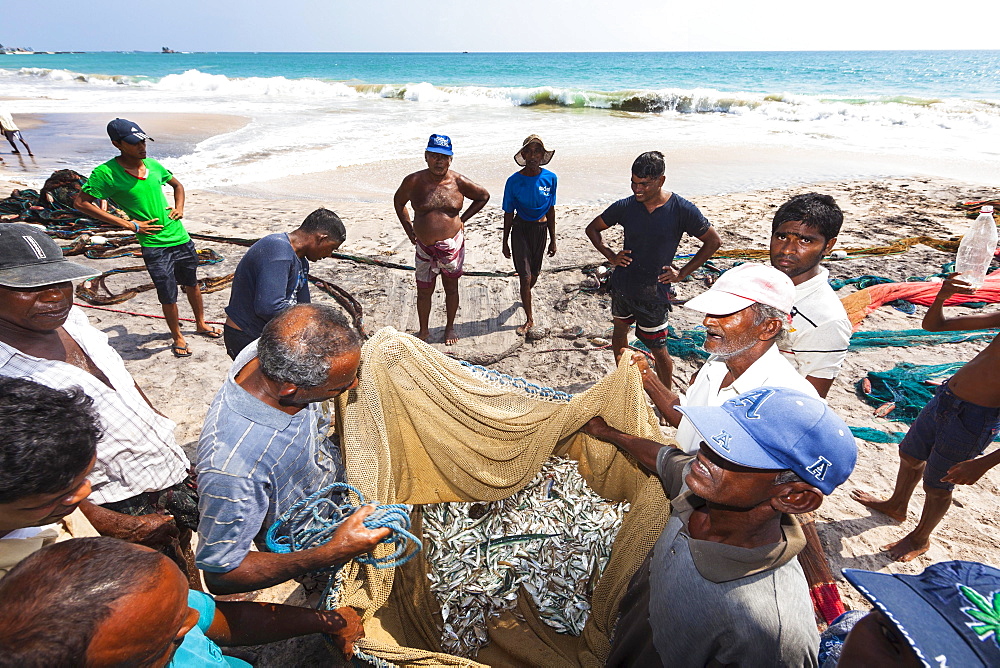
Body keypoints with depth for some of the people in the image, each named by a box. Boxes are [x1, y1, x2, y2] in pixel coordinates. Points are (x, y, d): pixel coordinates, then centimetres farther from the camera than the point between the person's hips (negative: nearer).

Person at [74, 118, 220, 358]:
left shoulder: (153, 165, 6)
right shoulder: (106, 173, -9)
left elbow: (177, 185, 25)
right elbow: (81, 203, -9)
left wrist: (179, 208, 6)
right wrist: (129, 224, -12)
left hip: (181, 238, 5)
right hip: (154, 245, -5)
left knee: (192, 284, 18)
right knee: (168, 296, 0)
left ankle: (201, 324, 38)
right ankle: (177, 337, 22)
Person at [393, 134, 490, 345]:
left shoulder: (458, 182, -7)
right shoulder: (414, 181, -7)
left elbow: (484, 196, 9)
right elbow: (398, 201, 12)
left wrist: (463, 219, 3)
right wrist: (408, 229, 6)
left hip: (452, 245, 0)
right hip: (424, 247, 1)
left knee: (451, 288, 14)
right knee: (424, 291, 10)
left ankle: (450, 327, 34)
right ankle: (423, 330, 30)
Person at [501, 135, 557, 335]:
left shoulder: (550, 178, -6)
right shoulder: (514, 181, -12)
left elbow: (551, 210, 3)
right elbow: (508, 213, -4)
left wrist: (553, 239, 7)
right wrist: (505, 242, 1)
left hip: (541, 229, 3)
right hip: (520, 229, -3)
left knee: (535, 272, 17)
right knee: (525, 276, -5)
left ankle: (526, 298, 49)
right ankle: (529, 318, 11)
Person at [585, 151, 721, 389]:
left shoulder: (682, 210, -14)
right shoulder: (625, 207, -6)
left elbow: (713, 241, -2)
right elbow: (592, 229, 8)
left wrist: (682, 273, -6)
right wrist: (611, 256, -4)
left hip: (654, 292, -4)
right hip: (622, 285, 4)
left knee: (658, 350, 2)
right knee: (620, 329, 21)